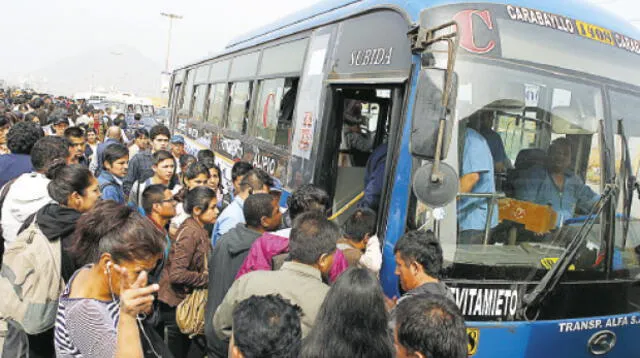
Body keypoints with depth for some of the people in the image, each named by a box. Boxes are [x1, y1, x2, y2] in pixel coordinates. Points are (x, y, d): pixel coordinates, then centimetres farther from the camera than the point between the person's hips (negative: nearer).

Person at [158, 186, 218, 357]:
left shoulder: (199, 229, 5)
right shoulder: (190, 232, -22)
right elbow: (177, 274, -27)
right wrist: (208, 278, -19)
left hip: (188, 297, 8)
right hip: (176, 301, -8)